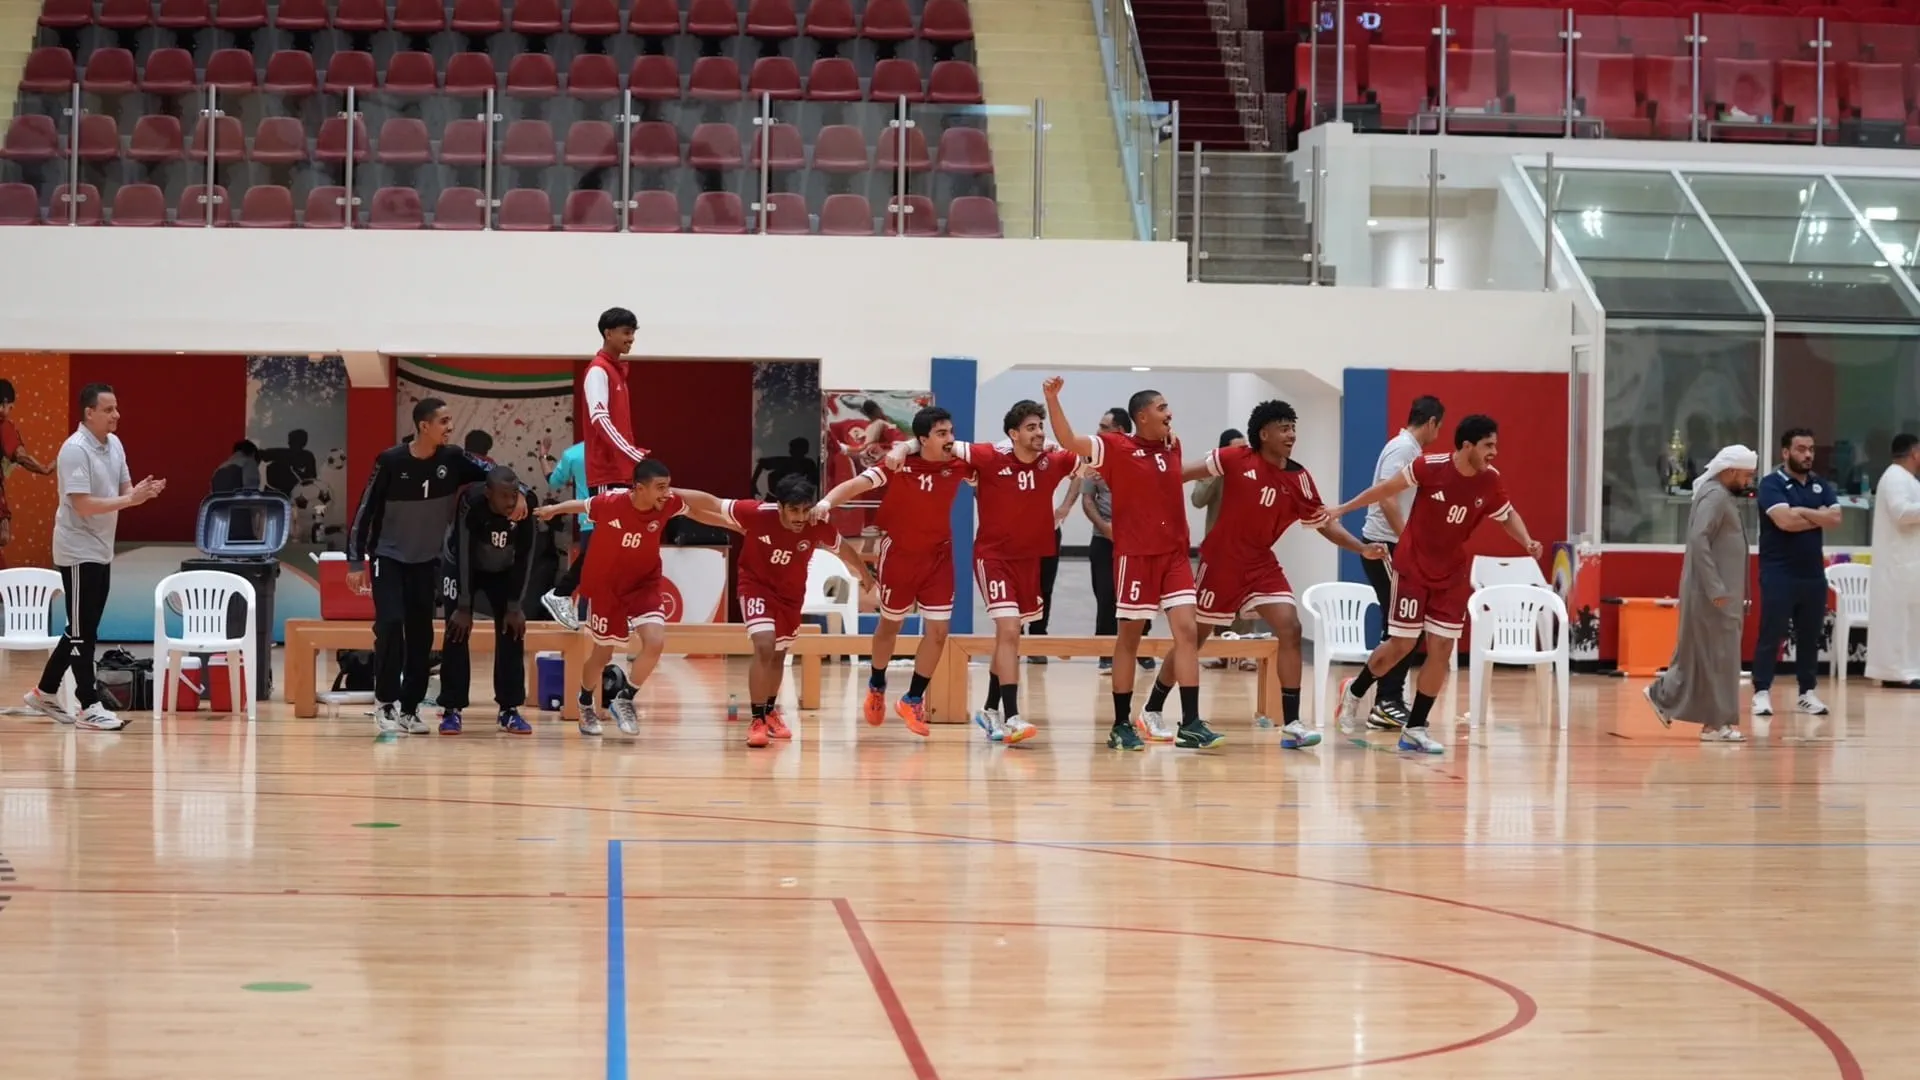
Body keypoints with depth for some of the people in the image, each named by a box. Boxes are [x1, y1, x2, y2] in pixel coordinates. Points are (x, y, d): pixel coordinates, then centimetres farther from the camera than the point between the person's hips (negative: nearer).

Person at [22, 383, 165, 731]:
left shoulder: (114, 444, 6)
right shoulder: (75, 450, -19)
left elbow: (123, 489, 10)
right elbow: (83, 505, -24)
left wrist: (143, 492, -12)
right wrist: (130, 499, -28)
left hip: (102, 551, 9)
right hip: (78, 552, -9)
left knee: (84, 629, 14)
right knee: (82, 631, -4)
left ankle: (45, 693, 25)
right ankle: (89, 707, 0)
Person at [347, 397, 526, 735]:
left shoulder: (452, 459, -10)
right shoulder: (391, 461, -19)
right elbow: (365, 511, -12)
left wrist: (518, 493, -24)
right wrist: (355, 562, -13)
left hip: (427, 560, 4)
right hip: (388, 557, -4)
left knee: (421, 634, 4)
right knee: (390, 625, -17)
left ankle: (410, 708, 12)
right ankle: (385, 703, -6)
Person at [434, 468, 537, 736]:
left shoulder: (526, 501, -29)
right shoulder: (471, 502, -36)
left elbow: (524, 556, -19)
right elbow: (463, 555, -30)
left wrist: (515, 606, -18)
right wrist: (463, 607, -28)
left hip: (503, 570, 3)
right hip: (461, 565, -3)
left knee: (512, 633, -5)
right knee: (457, 633, -11)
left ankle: (510, 710, 2)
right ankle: (451, 709, -3)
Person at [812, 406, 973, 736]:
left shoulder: (958, 465, -10)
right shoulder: (898, 464, -21)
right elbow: (857, 484, -28)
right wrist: (826, 502, -45)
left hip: (939, 556, 3)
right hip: (899, 554, -3)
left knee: (938, 630, -4)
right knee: (890, 624, 15)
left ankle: (913, 699, 13)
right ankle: (876, 687, 41)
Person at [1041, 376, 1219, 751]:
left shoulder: (1173, 447, 12)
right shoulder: (1116, 447, -5)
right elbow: (1068, 441, -14)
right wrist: (1052, 399, -22)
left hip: (1174, 554, 5)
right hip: (1135, 555, -5)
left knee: (1187, 631, -6)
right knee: (1129, 638, 3)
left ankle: (1191, 724, -8)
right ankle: (1121, 725, 12)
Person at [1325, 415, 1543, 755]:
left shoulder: (1490, 481, -8)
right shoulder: (1430, 467, -21)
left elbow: (1508, 515, 9)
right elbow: (1388, 488, -6)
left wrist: (1527, 542, -10)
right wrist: (1342, 509, -1)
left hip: (1452, 575, 4)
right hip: (1412, 568, -4)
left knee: (1442, 649, -1)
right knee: (1401, 645, -1)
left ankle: (1415, 729, 9)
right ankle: (1355, 692, 27)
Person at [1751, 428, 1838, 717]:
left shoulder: (1821, 485, 12)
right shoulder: (1772, 483, -5)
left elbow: (1835, 518, -3)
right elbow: (1785, 520, -20)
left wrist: (1801, 512, -13)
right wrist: (1819, 517, -6)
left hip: (1814, 573, 5)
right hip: (1779, 573, -5)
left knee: (1810, 635, 8)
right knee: (1771, 634, -5)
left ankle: (1807, 692, 15)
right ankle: (1762, 692, -2)